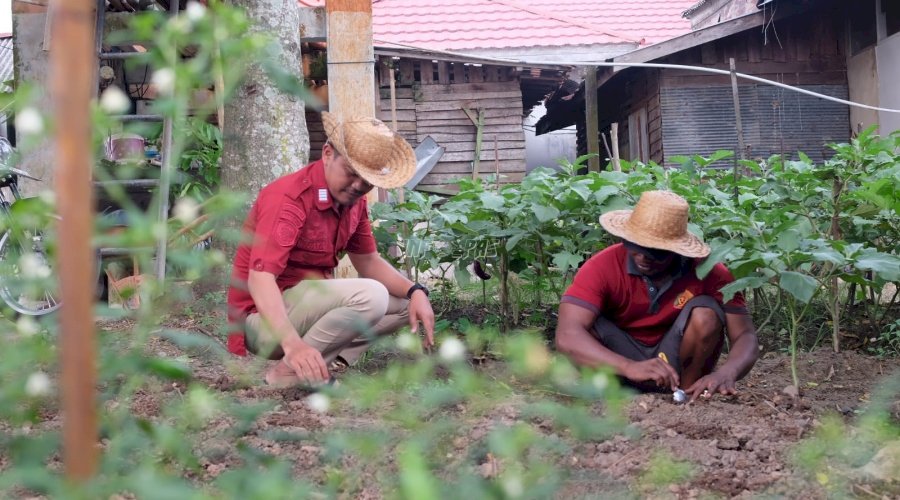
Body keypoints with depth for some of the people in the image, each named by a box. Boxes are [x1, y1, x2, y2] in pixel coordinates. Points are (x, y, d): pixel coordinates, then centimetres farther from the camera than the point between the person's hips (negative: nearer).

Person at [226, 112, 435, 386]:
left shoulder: (353, 200, 4)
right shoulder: (288, 198, -23)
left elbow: (368, 261, 13)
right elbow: (260, 278, -32)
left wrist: (415, 291, -6)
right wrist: (292, 343, -46)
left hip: (309, 305, 9)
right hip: (265, 316, -9)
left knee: (406, 301, 6)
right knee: (370, 296, -28)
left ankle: (332, 360, -8)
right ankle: (288, 372, -18)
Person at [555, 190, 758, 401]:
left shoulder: (708, 272, -20)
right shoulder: (604, 266, -24)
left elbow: (745, 336, -23)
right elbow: (567, 336, -37)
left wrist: (725, 373, -47)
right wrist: (630, 367, -52)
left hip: (678, 360, 1)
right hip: (623, 362, -1)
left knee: (705, 314, -26)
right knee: (585, 323, -29)